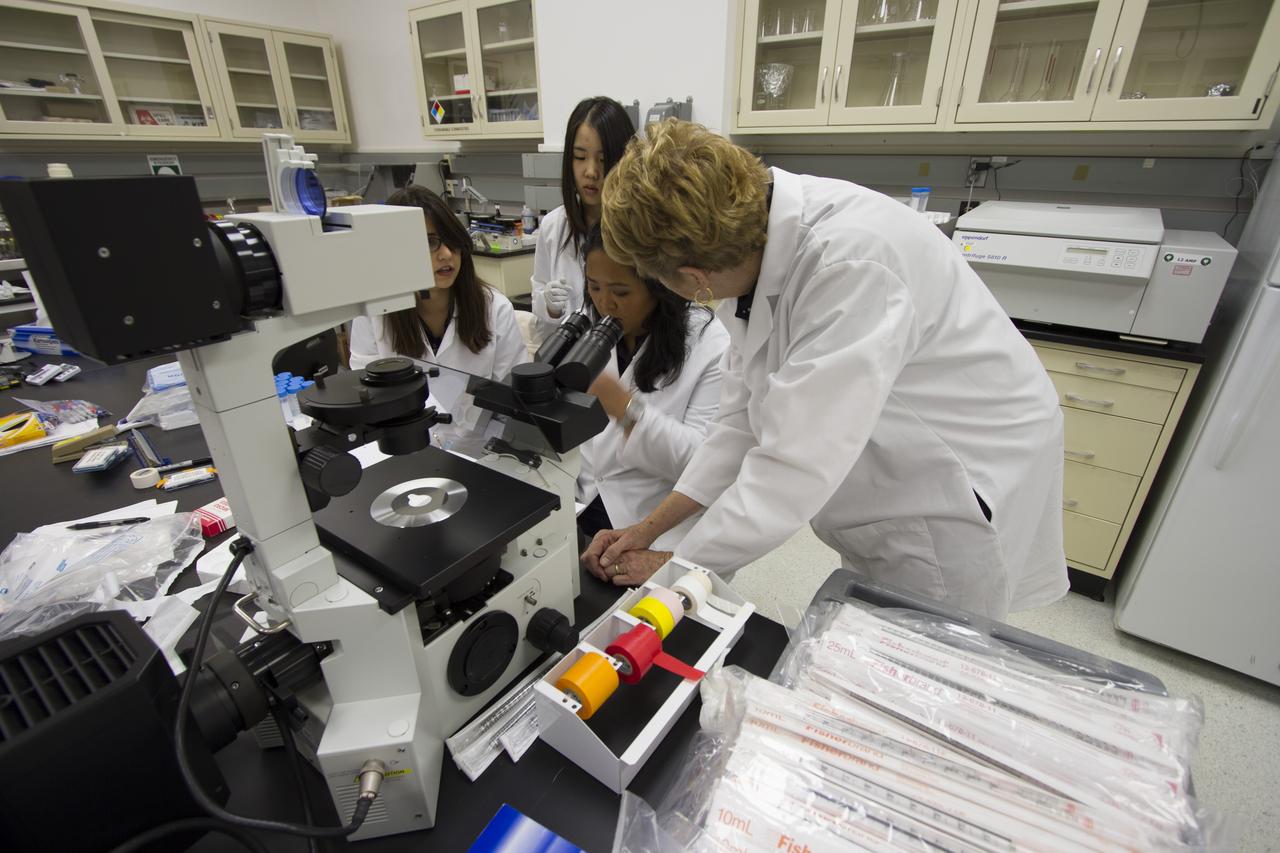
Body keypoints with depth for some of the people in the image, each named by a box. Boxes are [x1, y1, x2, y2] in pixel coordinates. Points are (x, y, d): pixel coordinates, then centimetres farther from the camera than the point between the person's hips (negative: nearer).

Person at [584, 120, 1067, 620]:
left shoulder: (852, 266, -35)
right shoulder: (749, 237, -8)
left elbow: (795, 466, -33)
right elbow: (747, 416, -3)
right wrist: (649, 529, -4)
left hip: (962, 494, -7)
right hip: (885, 494, 7)